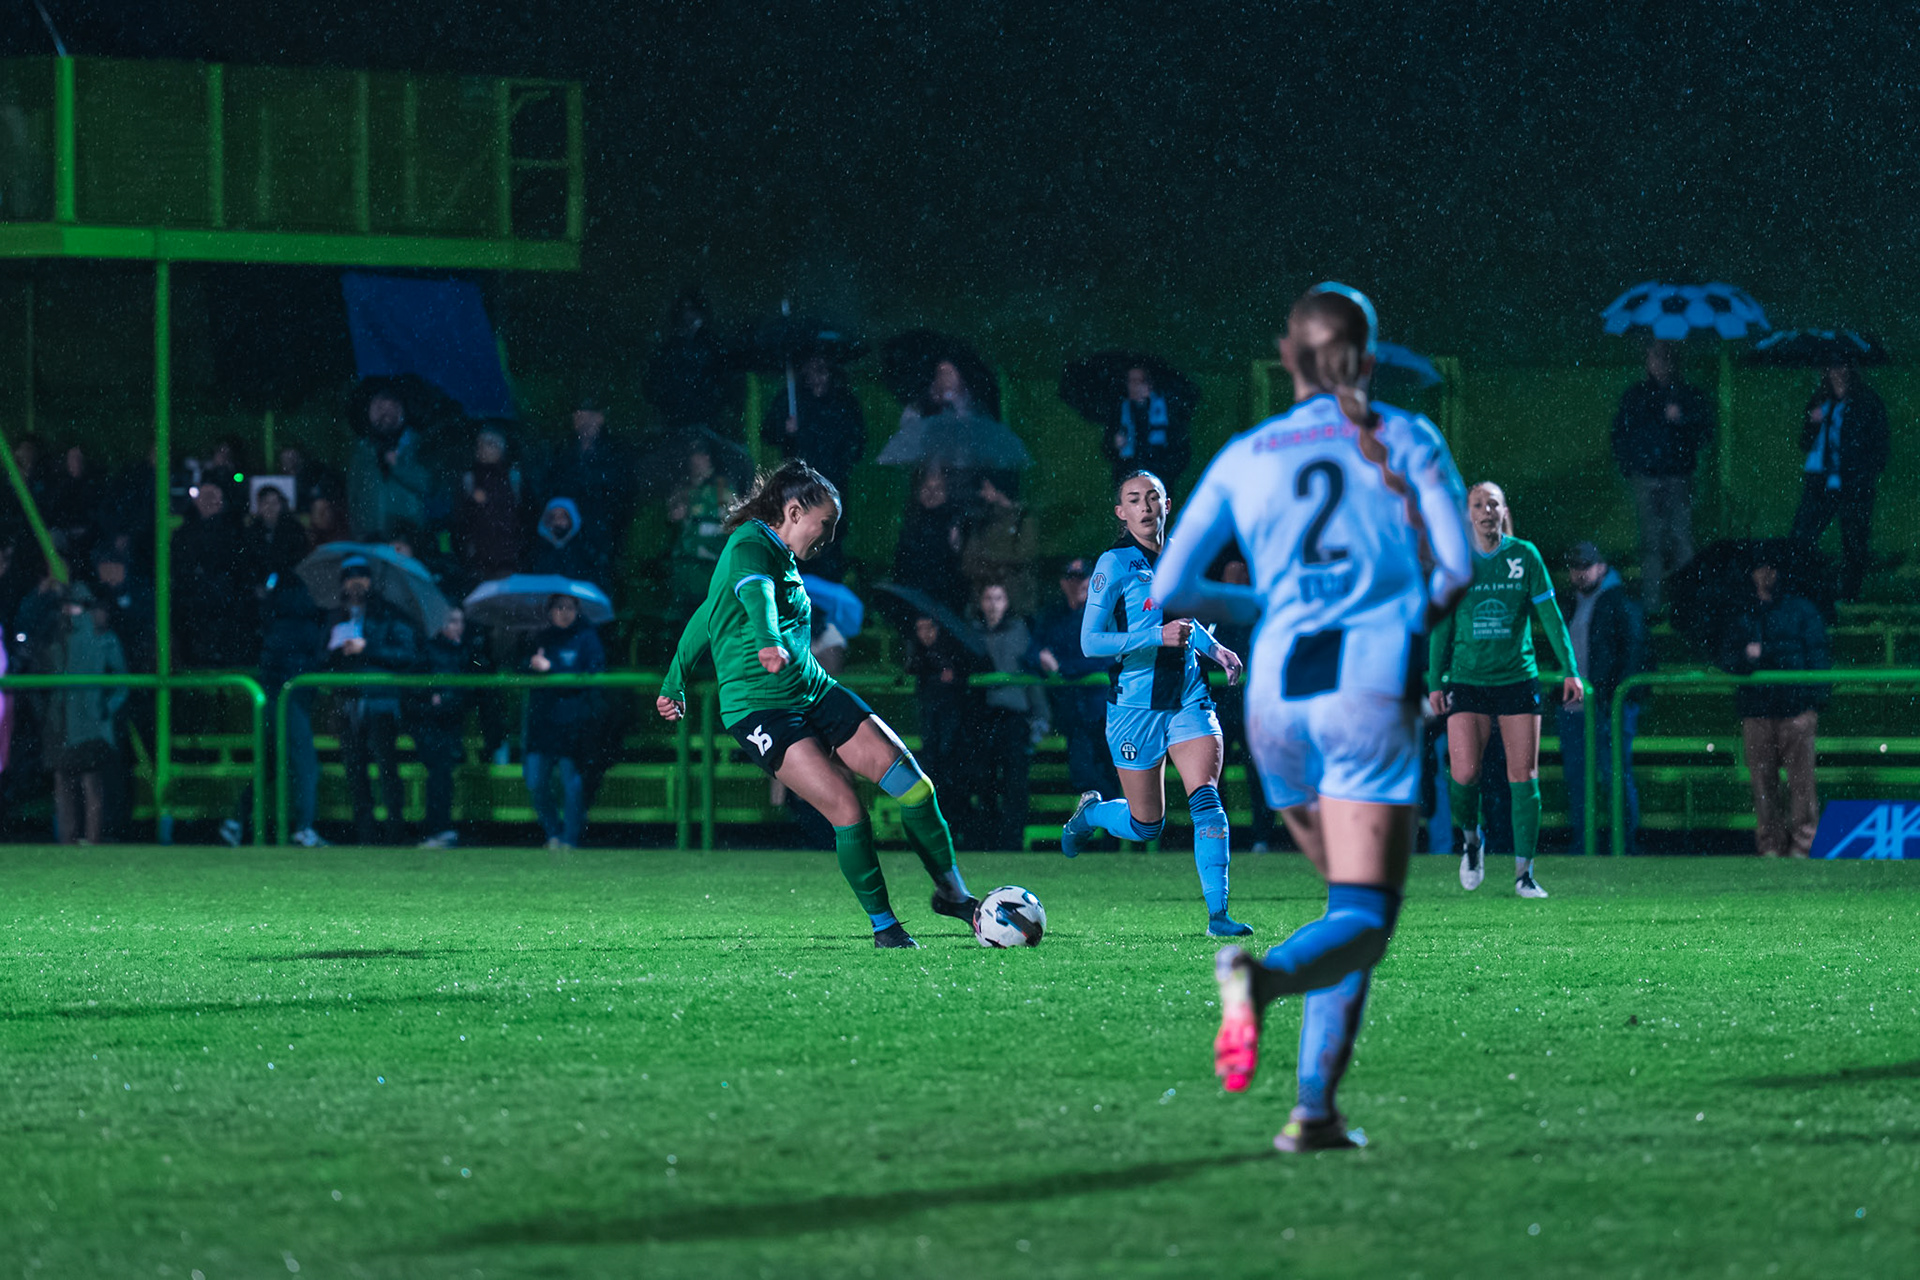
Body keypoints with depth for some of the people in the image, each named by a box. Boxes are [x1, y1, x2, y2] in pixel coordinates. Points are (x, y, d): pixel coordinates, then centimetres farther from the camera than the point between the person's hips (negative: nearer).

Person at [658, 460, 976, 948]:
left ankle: (952, 892, 9)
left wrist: (675, 682, 42)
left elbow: (707, 618, 31)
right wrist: (768, 643, -56)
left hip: (814, 692, 9)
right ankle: (883, 925, -6)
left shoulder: (780, 556, 19)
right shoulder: (750, 547, -10)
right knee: (846, 810, -21)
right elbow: (755, 595, -35)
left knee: (913, 783, -5)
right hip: (760, 710, -9)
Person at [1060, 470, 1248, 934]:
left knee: (1206, 800, -16)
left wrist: (1214, 647, 11)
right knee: (1147, 826, 6)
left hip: (1189, 699, 4)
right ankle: (1091, 813, 40)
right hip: (1136, 706, -4)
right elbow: (1090, 642, -16)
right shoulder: (1115, 565, -10)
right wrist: (1158, 637, -25)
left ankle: (1218, 913, -16)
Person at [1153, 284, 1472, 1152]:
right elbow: (1455, 566, -5)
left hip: (1278, 692, 4)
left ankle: (1318, 1111, 9)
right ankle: (1263, 977, -36)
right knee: (1363, 920, -5)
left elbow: (1170, 587, 7)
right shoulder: (1406, 440, 5)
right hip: (1371, 689, -4)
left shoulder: (1244, 458, 11)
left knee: (1355, 904, 19)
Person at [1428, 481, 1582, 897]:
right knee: (1464, 773, -14)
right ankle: (1470, 838, 17)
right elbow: (1441, 626, 8)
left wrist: (1570, 670, -1)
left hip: (1518, 679, 0)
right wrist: (1435, 682, 6)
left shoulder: (1525, 556, 1)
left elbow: (1550, 616, 4)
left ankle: (1524, 874, 4)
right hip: (1467, 680, 0)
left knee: (1524, 778, -3)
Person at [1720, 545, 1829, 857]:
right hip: (1755, 709, 2)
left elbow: (1818, 656, 5)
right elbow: (1726, 657, 13)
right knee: (1763, 782, -1)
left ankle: (1802, 843, -6)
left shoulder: (1800, 610, 9)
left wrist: (1814, 701, -5)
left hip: (1796, 709, -2)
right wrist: (1745, 657, -11)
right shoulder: (1742, 616, 16)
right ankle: (1770, 846, 2)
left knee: (1800, 778, -8)